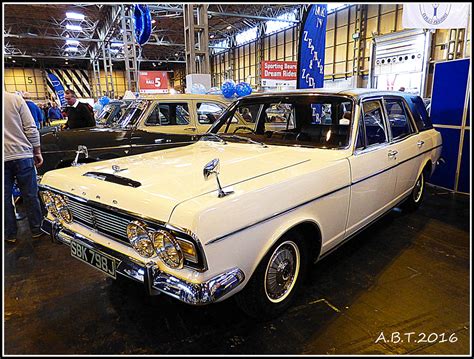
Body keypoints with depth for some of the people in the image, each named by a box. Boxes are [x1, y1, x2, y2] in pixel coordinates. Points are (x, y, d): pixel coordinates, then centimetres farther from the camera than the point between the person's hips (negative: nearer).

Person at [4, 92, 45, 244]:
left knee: (5, 198, 12)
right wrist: (37, 152, 3)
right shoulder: (16, 99, -6)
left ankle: (10, 234, 21)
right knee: (30, 195, 10)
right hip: (22, 156, -1)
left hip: (4, 159, 1)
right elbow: (31, 129, -6)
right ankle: (36, 230, 20)